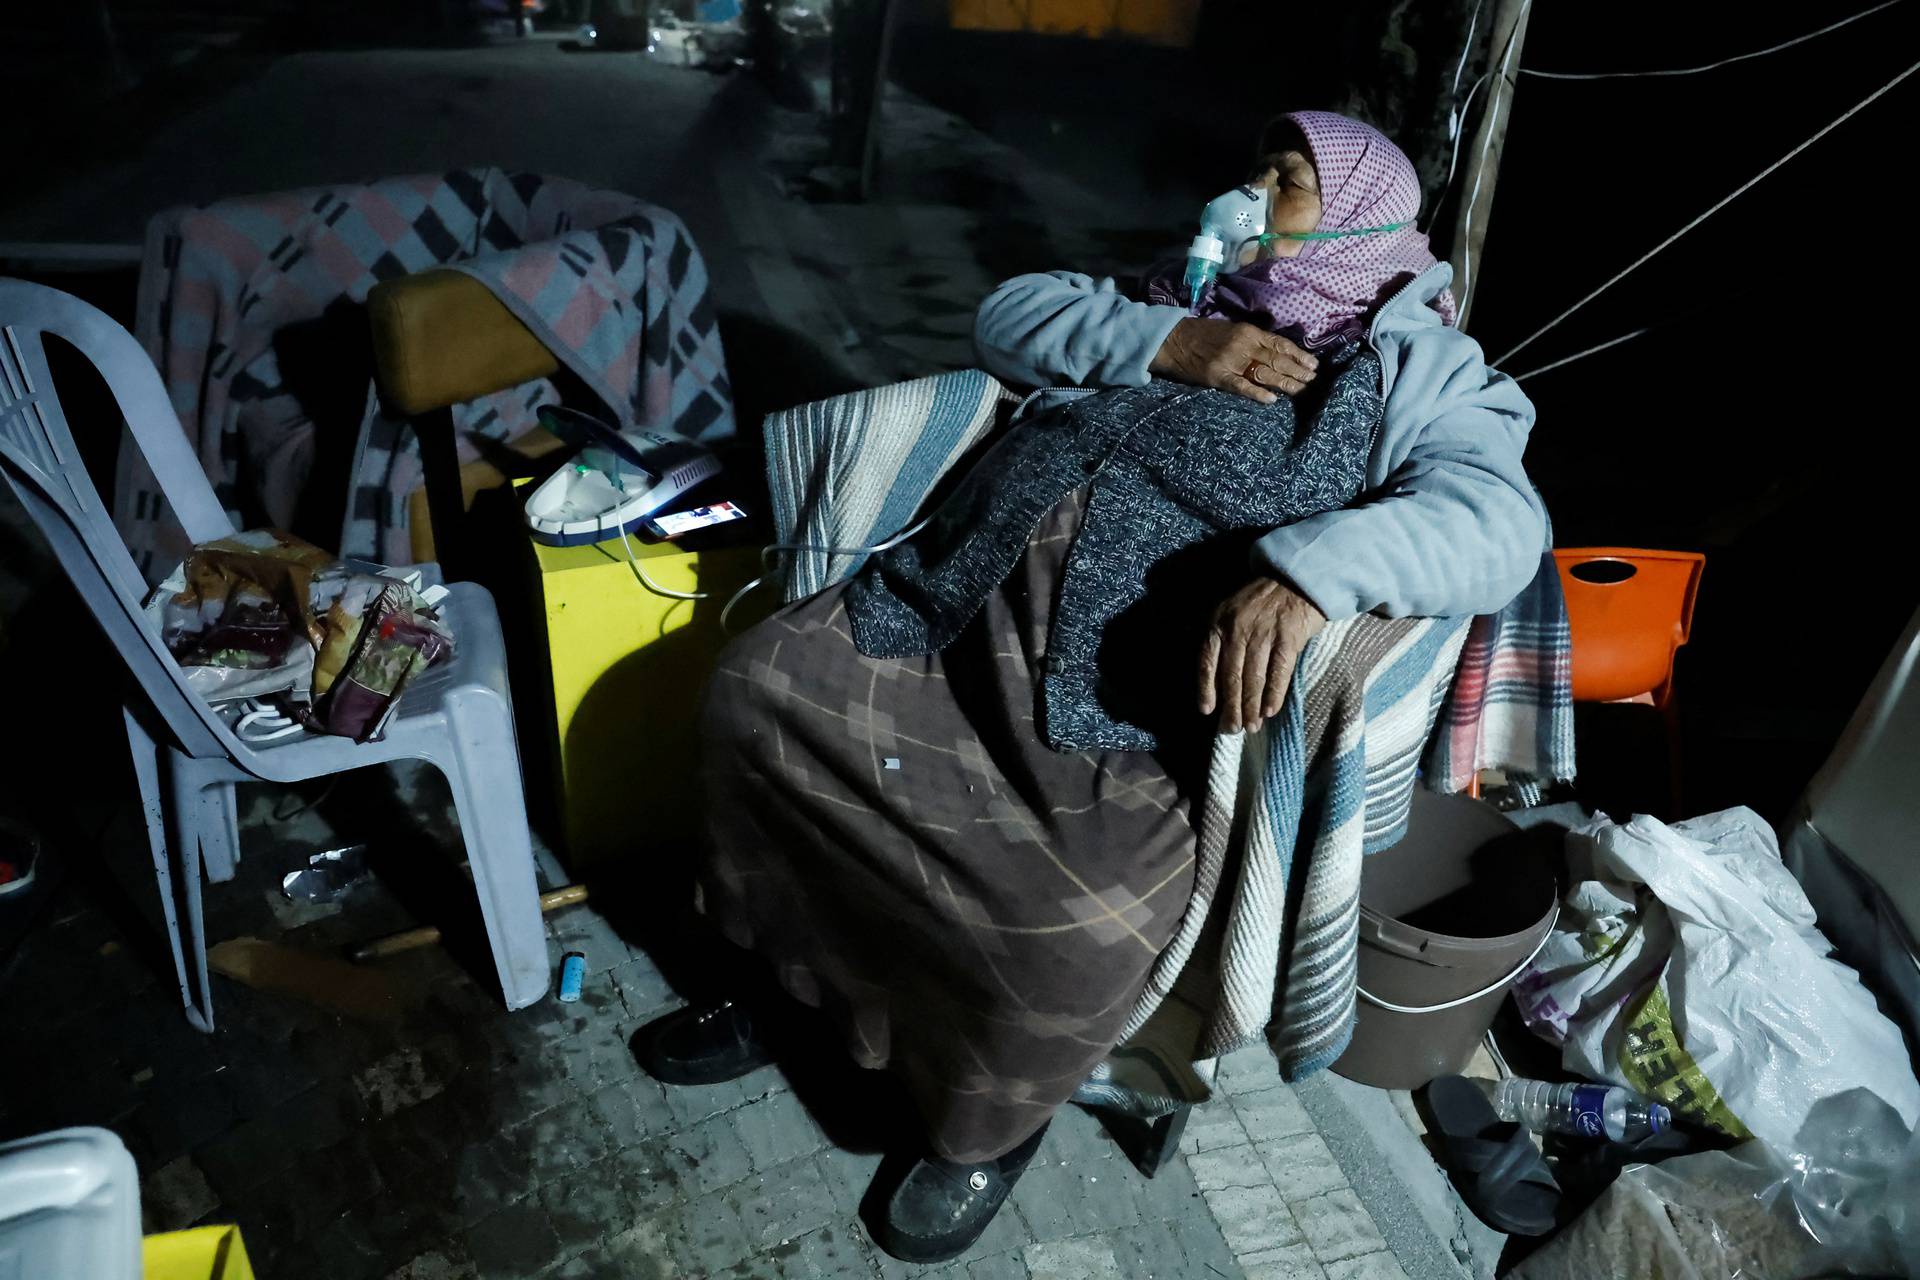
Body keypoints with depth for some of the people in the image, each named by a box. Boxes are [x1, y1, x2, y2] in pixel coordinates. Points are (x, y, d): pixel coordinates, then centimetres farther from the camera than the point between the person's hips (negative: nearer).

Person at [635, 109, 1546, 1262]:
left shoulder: (1418, 364, 7)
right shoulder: (1184, 293, 25)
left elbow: (1498, 519, -11)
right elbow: (1010, 316, 17)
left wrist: (1311, 567, -31)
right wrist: (1165, 345, 0)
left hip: (1130, 689, -5)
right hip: (965, 595, 6)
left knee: (1083, 940, -27)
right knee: (761, 685, -6)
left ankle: (994, 1118, 11)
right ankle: (805, 969, 18)